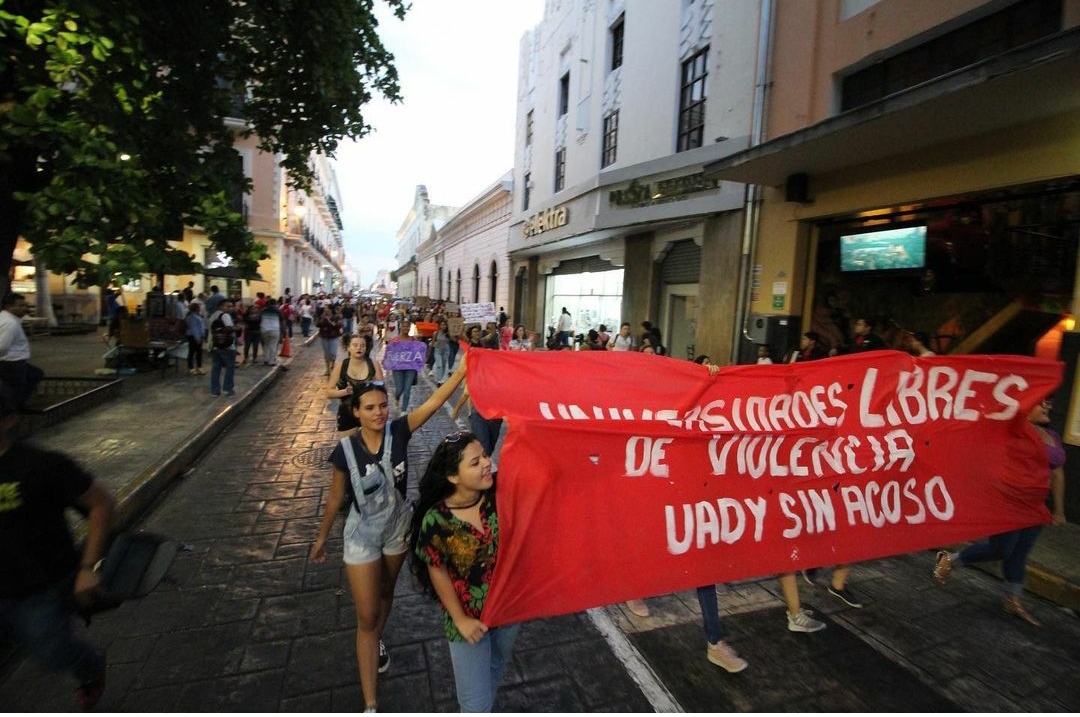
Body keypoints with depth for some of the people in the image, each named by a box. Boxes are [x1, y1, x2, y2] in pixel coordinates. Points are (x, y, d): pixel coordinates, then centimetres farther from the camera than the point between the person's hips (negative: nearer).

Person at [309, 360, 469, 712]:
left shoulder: (398, 431, -20)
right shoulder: (346, 449, -22)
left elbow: (435, 400, -32)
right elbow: (335, 496, -7)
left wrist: (464, 366, -43)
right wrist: (322, 537, 5)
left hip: (397, 528, 2)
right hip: (362, 535, -2)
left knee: (385, 592, 27)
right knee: (366, 616, 4)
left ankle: (377, 641, 59)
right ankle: (370, 704, 17)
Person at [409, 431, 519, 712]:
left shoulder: (501, 493, -20)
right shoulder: (437, 519, -25)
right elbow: (437, 572, -12)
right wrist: (460, 619, -9)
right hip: (469, 618, -3)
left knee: (496, 667, 32)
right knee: (476, 703, 11)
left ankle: (486, 706, 63)